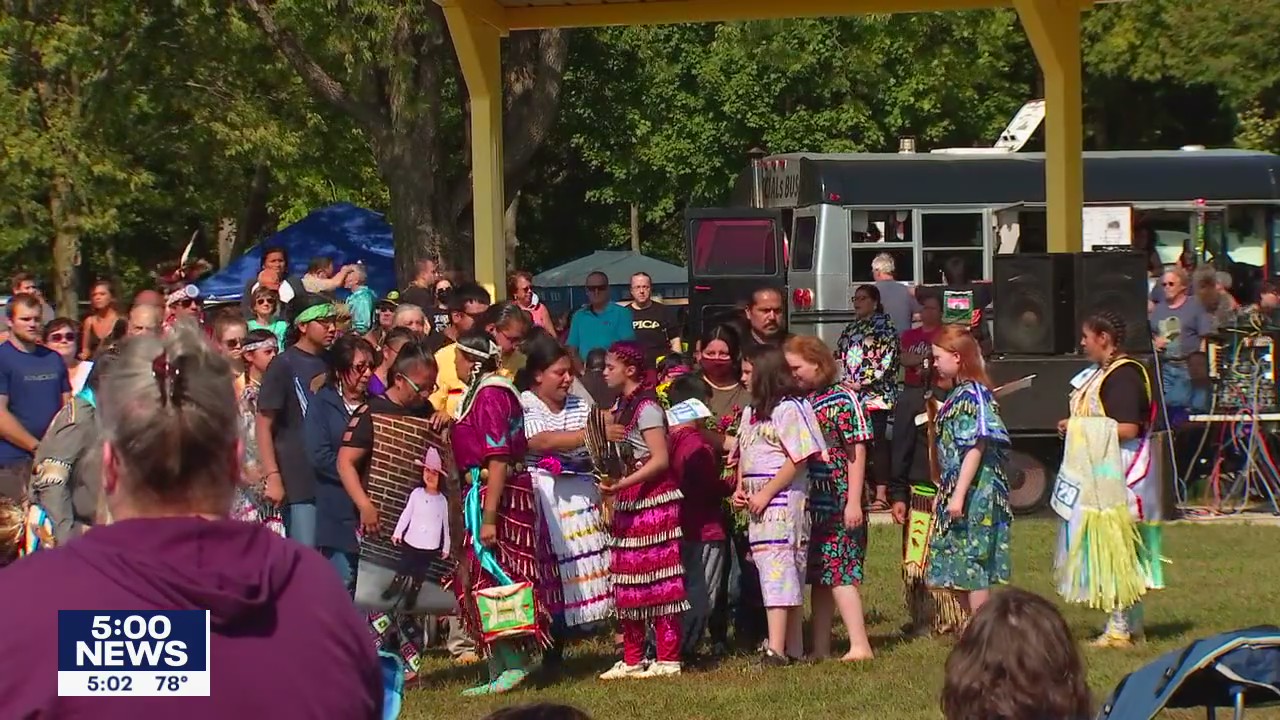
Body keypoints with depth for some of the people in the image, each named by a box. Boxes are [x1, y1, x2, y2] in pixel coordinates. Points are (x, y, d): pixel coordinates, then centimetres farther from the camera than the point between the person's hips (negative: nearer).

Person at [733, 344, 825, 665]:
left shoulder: (789, 408, -10)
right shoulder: (750, 411, 17)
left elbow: (798, 459, -14)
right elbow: (743, 455, 24)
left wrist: (766, 494, -16)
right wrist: (740, 489, 6)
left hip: (782, 498, -9)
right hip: (758, 503, 9)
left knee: (777, 569, -15)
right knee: (788, 573, 10)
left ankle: (777, 649, -21)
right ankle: (793, 647, 12)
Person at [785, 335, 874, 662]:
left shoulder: (842, 399, -7)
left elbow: (857, 453, -9)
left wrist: (854, 502, -14)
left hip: (839, 503, -7)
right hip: (810, 504, 7)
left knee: (839, 574, -11)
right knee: (819, 576, 10)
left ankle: (860, 646, -11)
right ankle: (820, 648, 14)